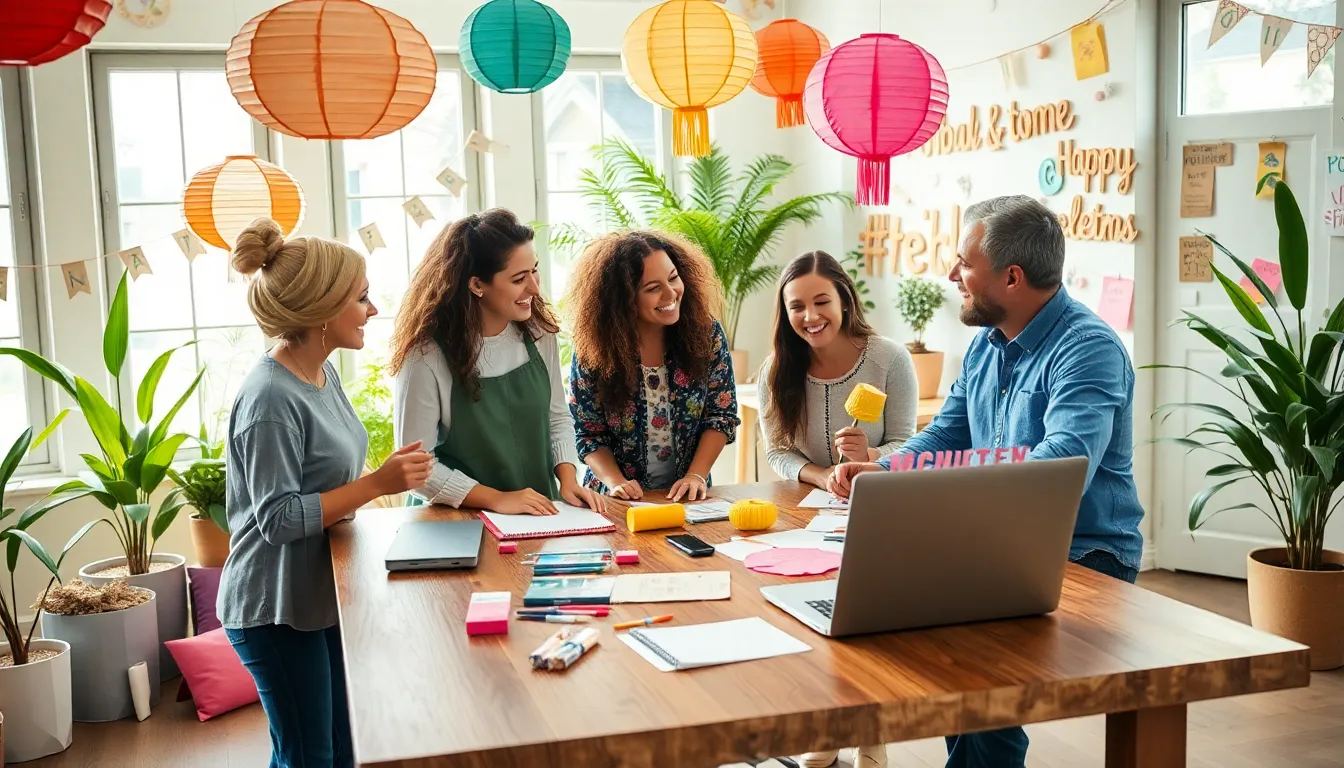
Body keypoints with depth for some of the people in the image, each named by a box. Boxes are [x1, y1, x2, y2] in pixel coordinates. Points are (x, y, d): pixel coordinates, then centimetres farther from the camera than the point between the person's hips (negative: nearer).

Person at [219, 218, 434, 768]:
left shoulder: (323, 374, 4)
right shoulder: (271, 399, -23)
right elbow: (280, 518, -24)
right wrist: (378, 484, -26)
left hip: (324, 595, 9)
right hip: (278, 611, -8)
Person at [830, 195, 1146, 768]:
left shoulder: (1088, 350, -18)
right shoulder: (986, 343, 11)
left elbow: (1063, 467, -32)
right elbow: (947, 435, 15)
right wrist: (882, 471, -5)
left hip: (1084, 557, -8)